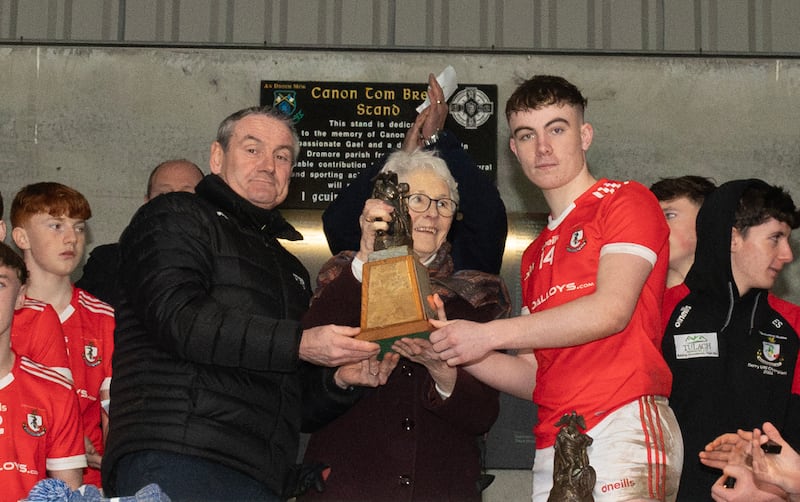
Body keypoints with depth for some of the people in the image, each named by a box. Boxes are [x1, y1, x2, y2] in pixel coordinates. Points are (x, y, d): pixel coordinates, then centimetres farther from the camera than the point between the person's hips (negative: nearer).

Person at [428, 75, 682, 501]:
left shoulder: (627, 201, 5)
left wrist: (489, 334, -8)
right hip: (554, 446, 6)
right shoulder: (535, 256, 23)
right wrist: (455, 352, 4)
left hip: (624, 426, -6)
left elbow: (611, 310, -10)